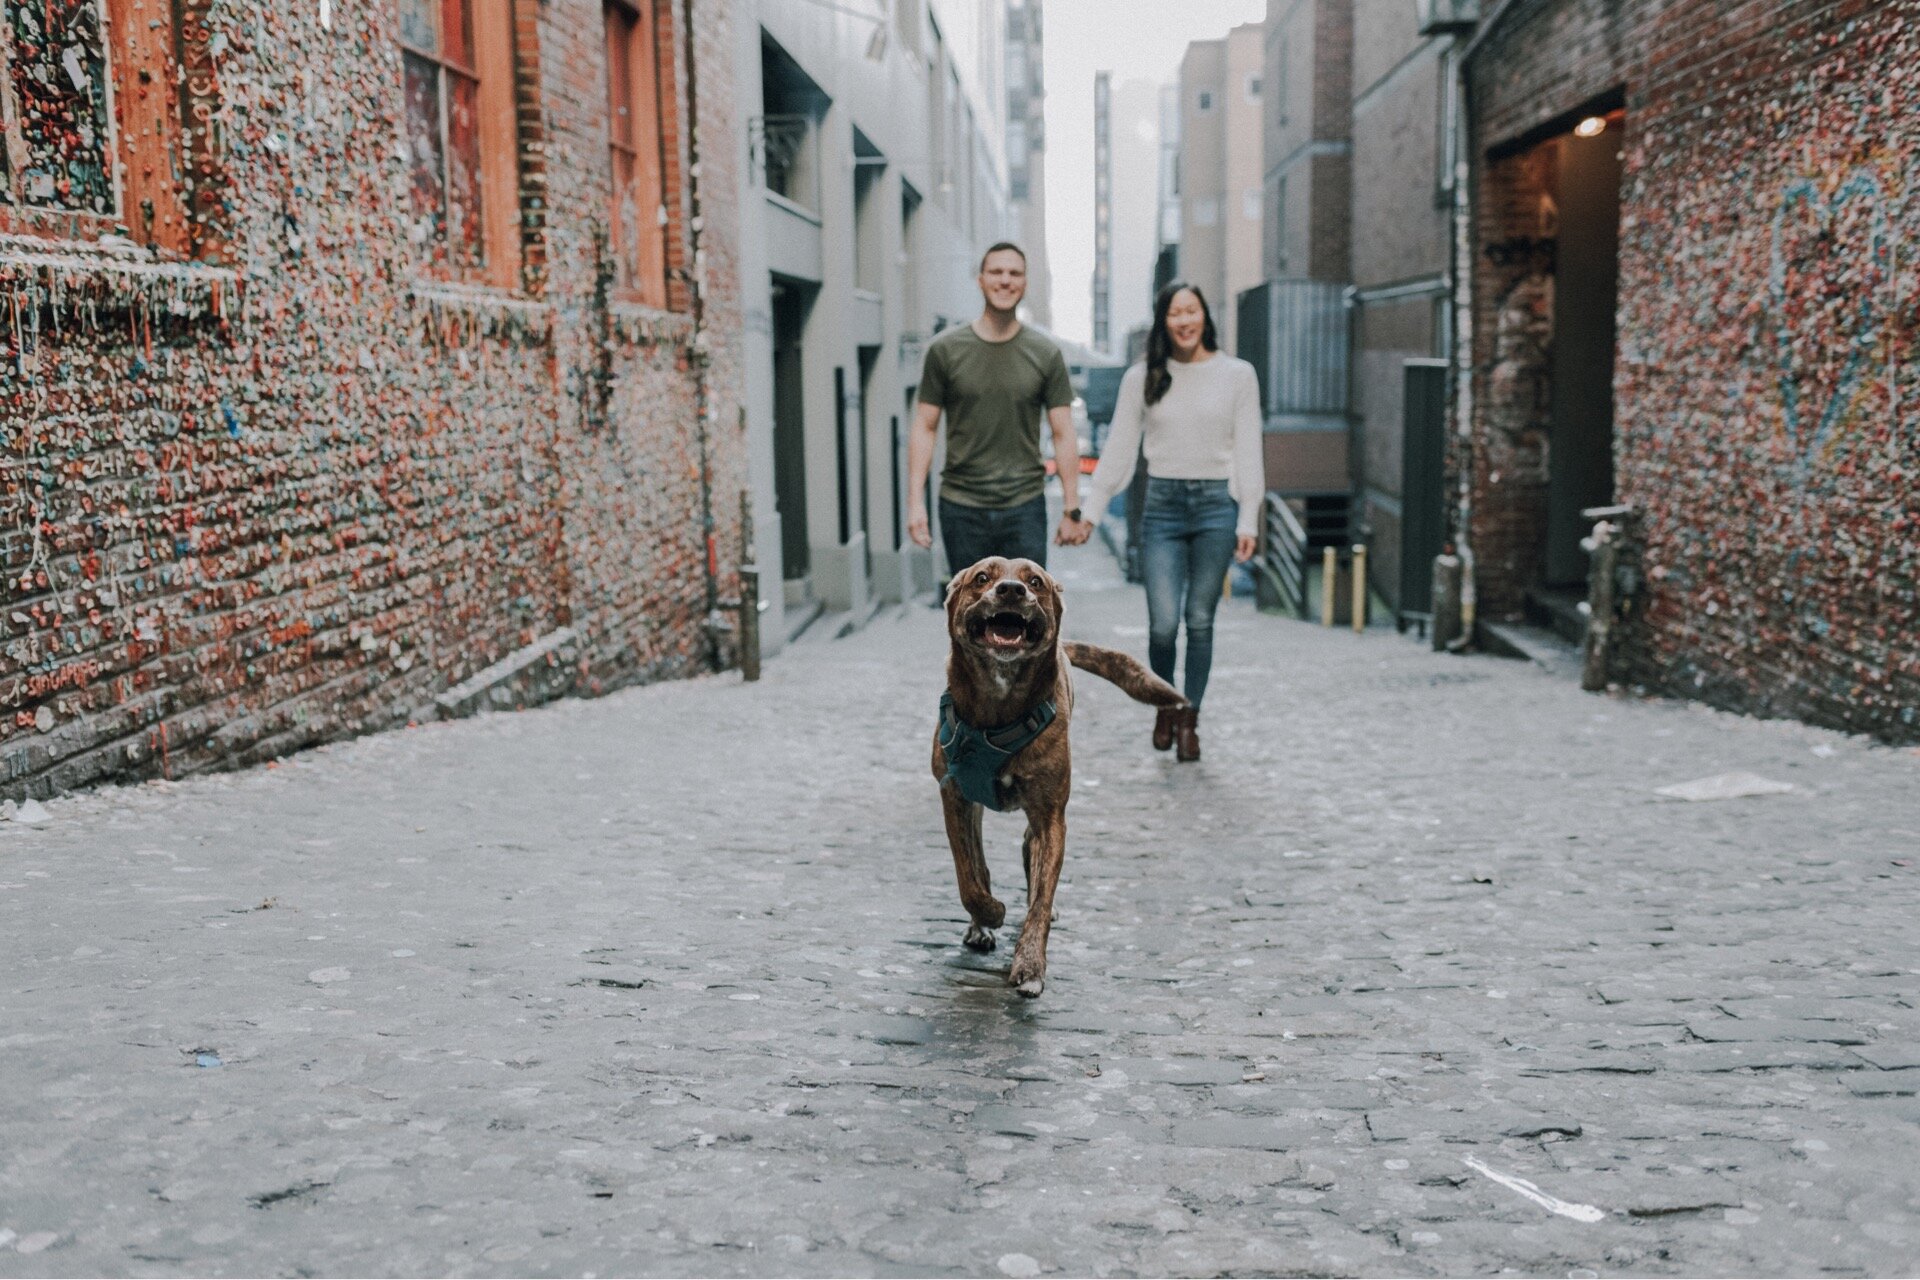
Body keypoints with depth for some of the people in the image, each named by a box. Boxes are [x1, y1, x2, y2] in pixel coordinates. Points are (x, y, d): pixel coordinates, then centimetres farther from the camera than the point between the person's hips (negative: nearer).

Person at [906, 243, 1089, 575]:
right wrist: (916, 502, -5)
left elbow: (1063, 435, 4)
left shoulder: (1046, 354, 3)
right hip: (961, 507, 0)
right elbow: (925, 428, 3)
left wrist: (1073, 509, 0)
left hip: (1025, 507, 0)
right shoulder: (945, 350, 2)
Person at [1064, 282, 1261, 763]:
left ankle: (1189, 718, 18)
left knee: (1200, 621, 3)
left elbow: (1248, 452, 2)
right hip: (1162, 506, 0)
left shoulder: (1237, 375, 3)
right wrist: (1090, 512, 3)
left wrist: (1247, 522, -3)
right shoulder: (1141, 378, 4)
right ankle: (1166, 705, 20)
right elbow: (1118, 449, 7)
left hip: (1216, 505, 0)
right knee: (1163, 623, -7)